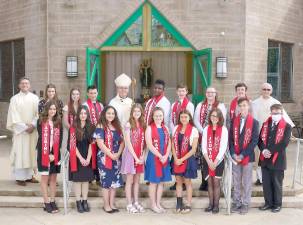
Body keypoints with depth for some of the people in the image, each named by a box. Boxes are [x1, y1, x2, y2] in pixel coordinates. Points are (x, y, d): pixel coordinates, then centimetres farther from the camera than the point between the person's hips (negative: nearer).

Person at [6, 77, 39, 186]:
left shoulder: (35, 98, 6)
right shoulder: (14, 99, -1)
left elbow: (38, 113, 2)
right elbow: (14, 116, -5)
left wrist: (33, 125, -12)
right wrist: (24, 127, -12)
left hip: (33, 130, 3)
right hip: (20, 130, -2)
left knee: (31, 152, 5)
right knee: (20, 152, -2)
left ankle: (29, 175, 14)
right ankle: (19, 177, 2)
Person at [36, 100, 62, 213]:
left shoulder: (58, 122, 5)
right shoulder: (41, 121, -4)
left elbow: (60, 138, 3)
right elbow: (42, 138, -8)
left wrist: (54, 153, -7)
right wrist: (48, 154, -13)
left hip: (55, 153, 3)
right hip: (44, 153, -3)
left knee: (53, 178, 8)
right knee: (45, 178, 4)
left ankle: (52, 202, 16)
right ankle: (46, 203, 9)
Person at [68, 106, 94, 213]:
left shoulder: (90, 127, 5)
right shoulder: (73, 127, -5)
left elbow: (91, 144, 3)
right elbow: (73, 144, -8)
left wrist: (88, 158, -8)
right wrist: (81, 158, -13)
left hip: (87, 158, 3)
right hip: (76, 157, -3)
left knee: (86, 178, 5)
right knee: (77, 178, 0)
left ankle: (85, 201, 12)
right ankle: (78, 202, 6)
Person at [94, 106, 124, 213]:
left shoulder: (117, 126, 11)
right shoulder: (100, 127, -7)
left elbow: (122, 141, 9)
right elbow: (100, 144, -15)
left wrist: (118, 153, -7)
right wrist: (111, 155, -16)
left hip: (116, 158, 6)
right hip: (104, 158, -6)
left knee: (115, 181, 8)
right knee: (106, 181, -1)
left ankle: (112, 204, 18)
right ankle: (106, 205, 9)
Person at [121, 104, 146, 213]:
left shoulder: (142, 125, 8)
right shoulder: (129, 125, -8)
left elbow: (143, 142, 7)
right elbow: (128, 142, -12)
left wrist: (142, 155, -5)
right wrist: (135, 157, -14)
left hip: (140, 156, 5)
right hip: (130, 154, -5)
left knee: (137, 180, 11)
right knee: (130, 181, 2)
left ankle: (136, 202, 19)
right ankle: (129, 204, 8)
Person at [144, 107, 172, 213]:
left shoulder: (165, 128, 10)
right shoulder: (149, 128, -6)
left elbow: (169, 143, 6)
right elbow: (150, 145, -14)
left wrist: (166, 156, -9)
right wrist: (160, 156, -16)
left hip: (164, 158, 5)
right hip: (153, 158, -5)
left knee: (161, 181, 10)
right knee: (153, 182, 2)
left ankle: (158, 203, 20)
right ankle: (153, 204, 13)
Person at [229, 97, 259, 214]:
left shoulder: (254, 122, -4)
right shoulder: (234, 121, 6)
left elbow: (254, 141, -8)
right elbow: (231, 139, 5)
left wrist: (242, 155, -13)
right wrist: (233, 154, -7)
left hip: (247, 157, -3)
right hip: (235, 157, 3)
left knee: (246, 182, 6)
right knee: (236, 182, 10)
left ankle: (245, 204, 16)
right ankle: (236, 202, 21)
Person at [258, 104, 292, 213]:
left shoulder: (287, 126, -4)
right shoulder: (265, 124, 11)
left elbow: (284, 143, -14)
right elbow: (260, 139, 7)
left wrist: (270, 151, -16)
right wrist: (263, 150, -12)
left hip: (278, 159, -4)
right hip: (264, 159, 4)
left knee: (277, 183, 6)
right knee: (266, 182, 10)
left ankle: (277, 204, 20)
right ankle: (268, 202, 23)